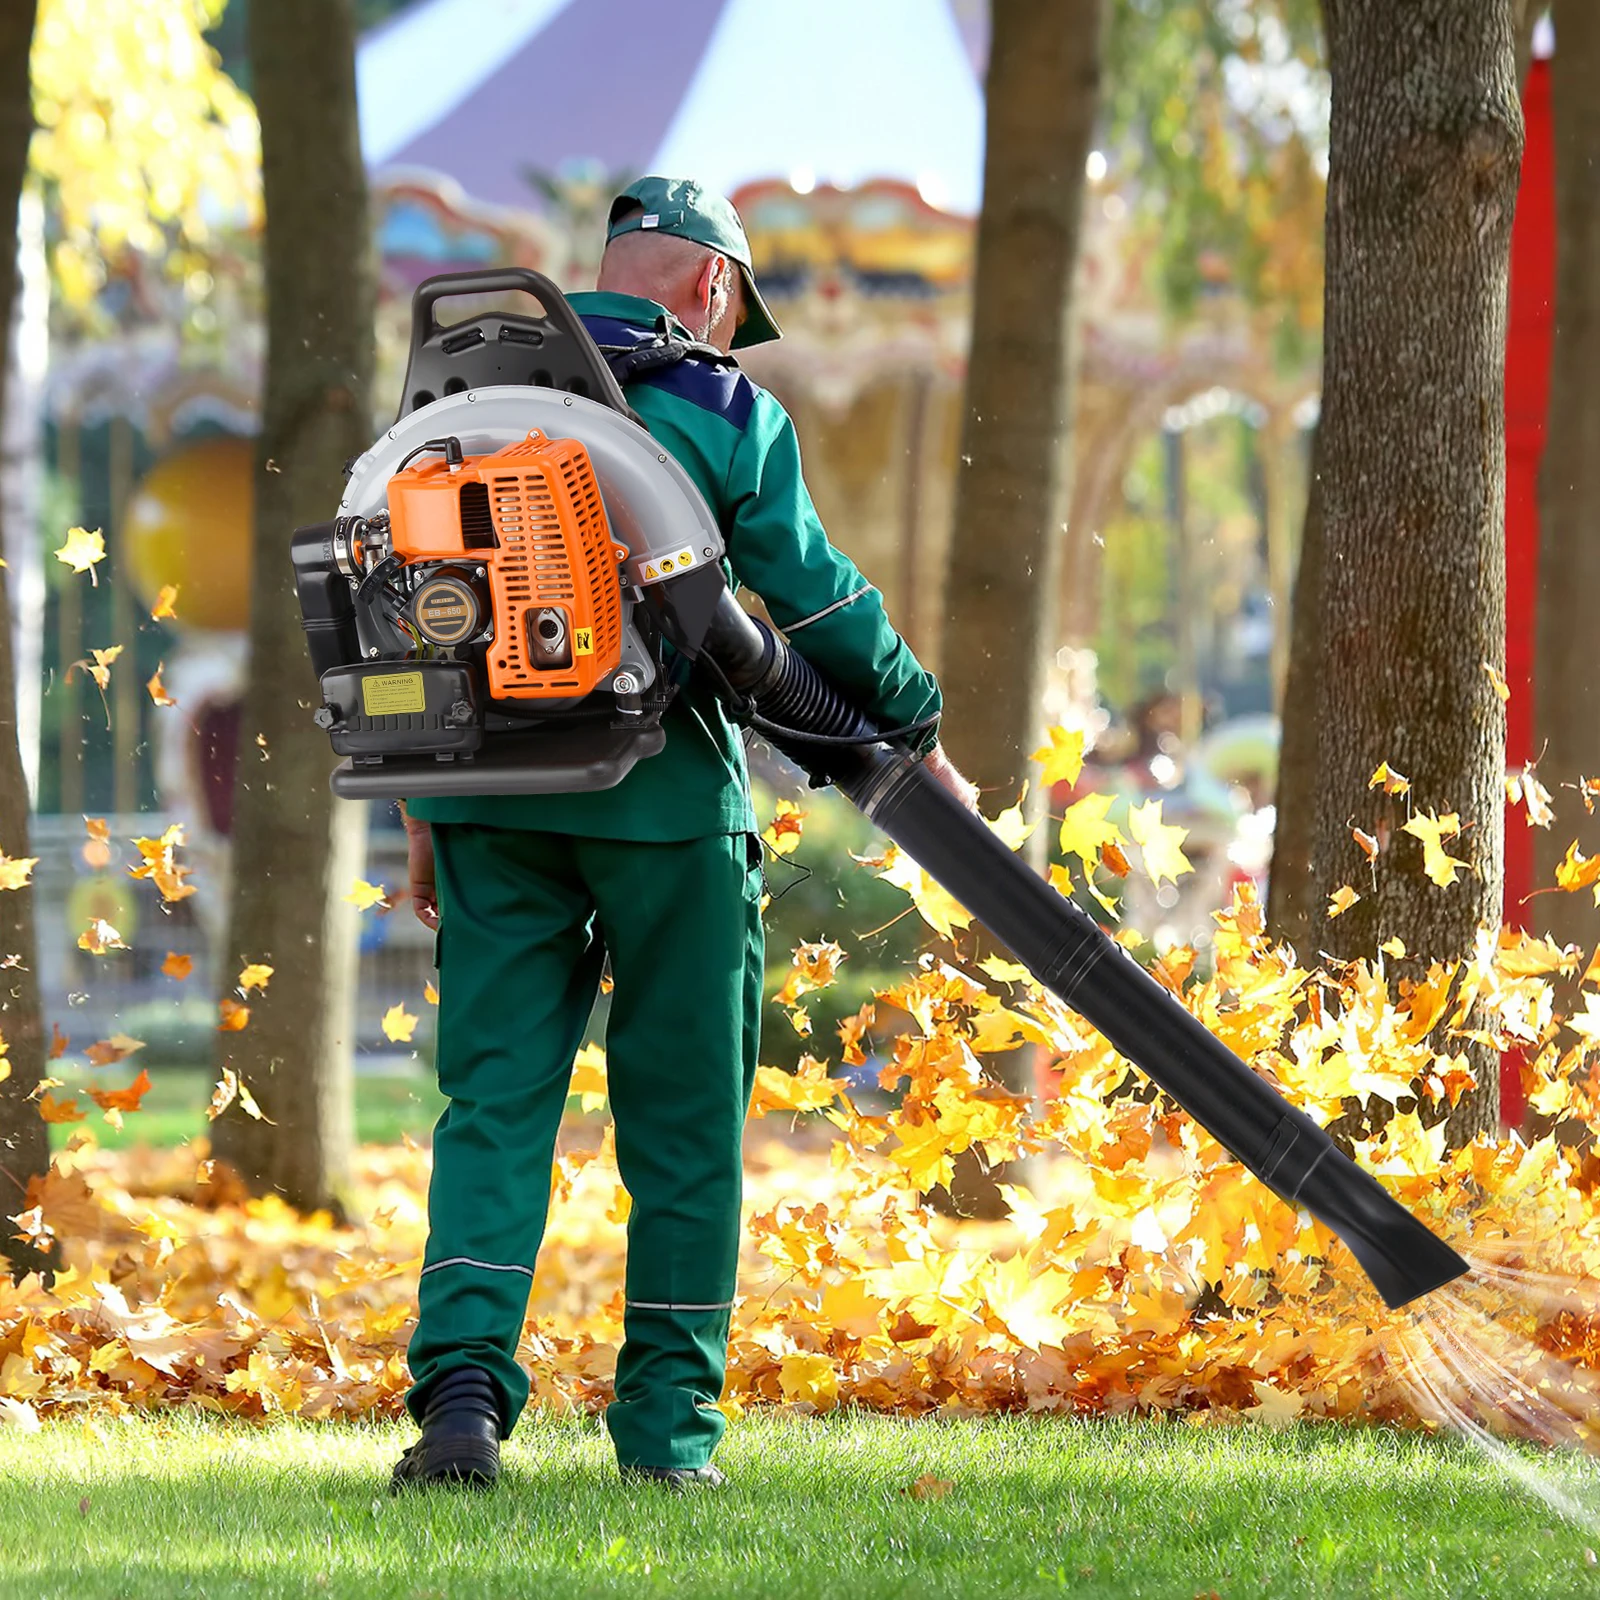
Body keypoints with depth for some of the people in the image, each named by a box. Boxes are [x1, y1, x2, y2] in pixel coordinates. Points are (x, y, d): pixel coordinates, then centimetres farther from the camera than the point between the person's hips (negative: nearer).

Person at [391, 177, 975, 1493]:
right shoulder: (722, 407, -1)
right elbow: (816, 597, 0)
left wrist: (425, 807, 17)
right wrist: (918, 736, 14)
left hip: (492, 791, 3)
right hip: (661, 794, -3)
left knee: (493, 1098, 2)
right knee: (682, 1113, 7)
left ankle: (463, 1379, -18)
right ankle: (668, 1421, 8)